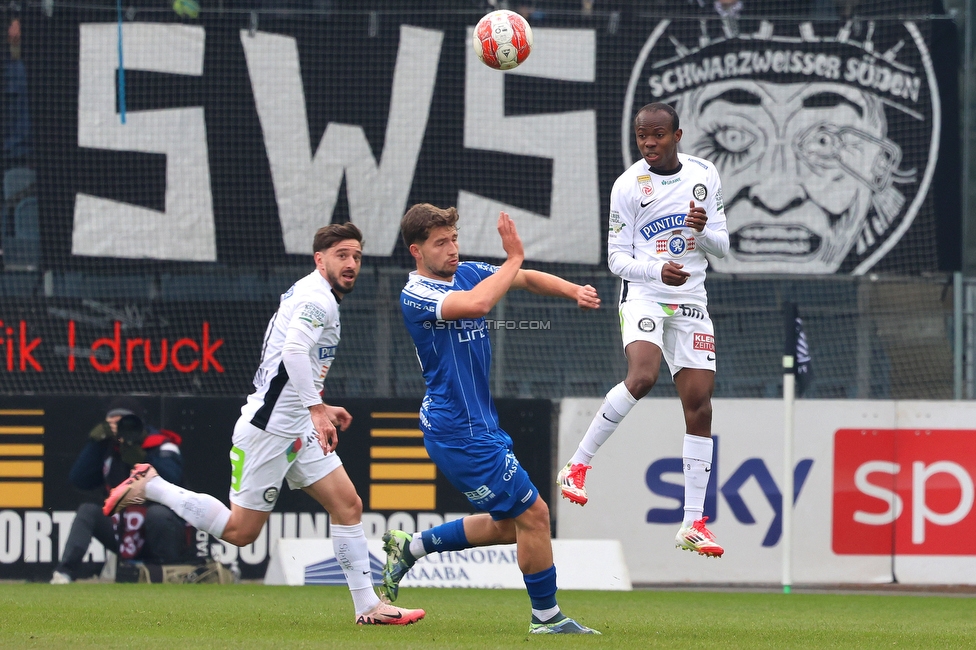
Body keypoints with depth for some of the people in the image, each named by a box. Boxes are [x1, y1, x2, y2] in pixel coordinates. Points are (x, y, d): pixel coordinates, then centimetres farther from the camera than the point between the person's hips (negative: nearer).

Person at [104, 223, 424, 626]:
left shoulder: (315, 296, 17)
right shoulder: (318, 299, -14)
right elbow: (294, 350, -31)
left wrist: (318, 407, 29)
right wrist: (316, 408, -36)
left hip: (297, 427, 10)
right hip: (269, 426, -10)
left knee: (348, 504, 1)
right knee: (240, 531, -5)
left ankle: (367, 607, 2)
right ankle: (150, 487, 8)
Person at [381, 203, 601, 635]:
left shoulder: (467, 273, 8)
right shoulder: (415, 296, -18)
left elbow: (527, 280, 12)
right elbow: (477, 304, -35)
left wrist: (572, 290, -6)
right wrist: (514, 258, -25)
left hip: (479, 424, 9)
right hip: (459, 431, -9)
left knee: (507, 525, 19)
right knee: (532, 514, -6)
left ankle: (410, 548, 28)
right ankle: (546, 616, 7)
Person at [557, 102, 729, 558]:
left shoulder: (704, 175, 6)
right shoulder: (628, 186, -5)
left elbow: (722, 246, 9)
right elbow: (617, 257, -4)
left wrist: (703, 231, -14)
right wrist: (658, 270, -23)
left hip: (690, 301, 4)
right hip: (642, 293, -4)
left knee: (699, 407, -2)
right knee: (642, 376, -31)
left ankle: (693, 524, 2)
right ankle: (578, 465, -19)